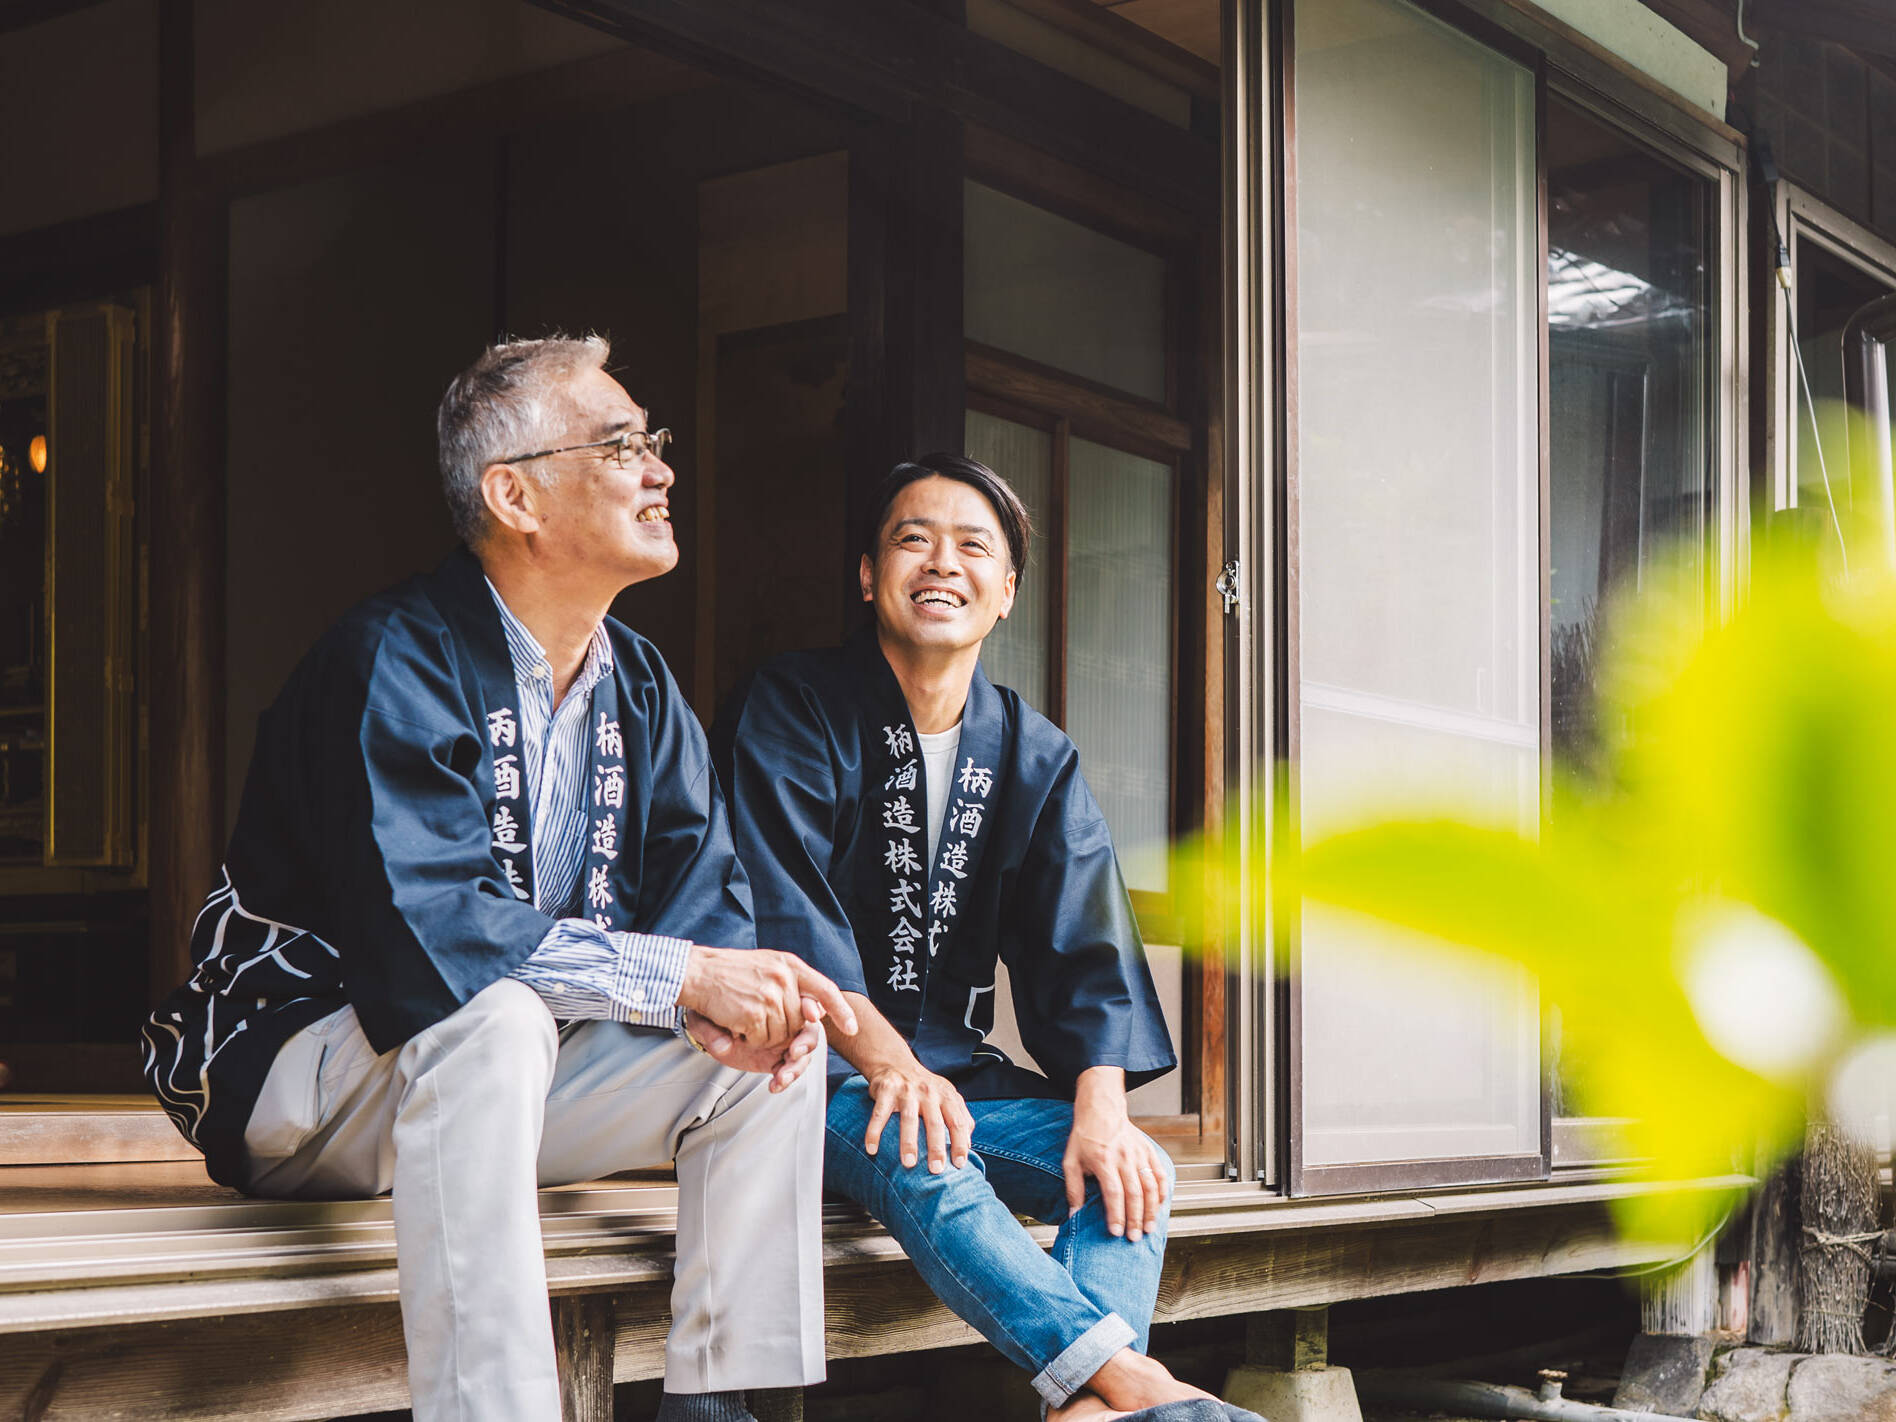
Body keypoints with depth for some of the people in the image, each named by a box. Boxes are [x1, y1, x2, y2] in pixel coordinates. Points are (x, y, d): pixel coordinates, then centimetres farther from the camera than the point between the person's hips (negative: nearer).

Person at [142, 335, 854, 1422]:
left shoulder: (639, 683, 7)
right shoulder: (392, 665, -19)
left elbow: (700, 893, 1)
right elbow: (422, 927, -31)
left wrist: (734, 991, -24)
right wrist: (677, 974, -31)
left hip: (496, 1079, 8)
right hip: (307, 1065, -7)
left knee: (776, 1036, -8)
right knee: (494, 1019, -38)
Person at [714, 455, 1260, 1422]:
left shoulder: (1036, 758, 10)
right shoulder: (791, 714, -2)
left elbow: (1083, 945, -1)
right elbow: (783, 916, -14)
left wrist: (1101, 1106, -20)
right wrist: (886, 1060, -31)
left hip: (955, 1067, 5)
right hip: (816, 1066, -5)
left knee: (1132, 1170, -20)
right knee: (919, 1159, -35)